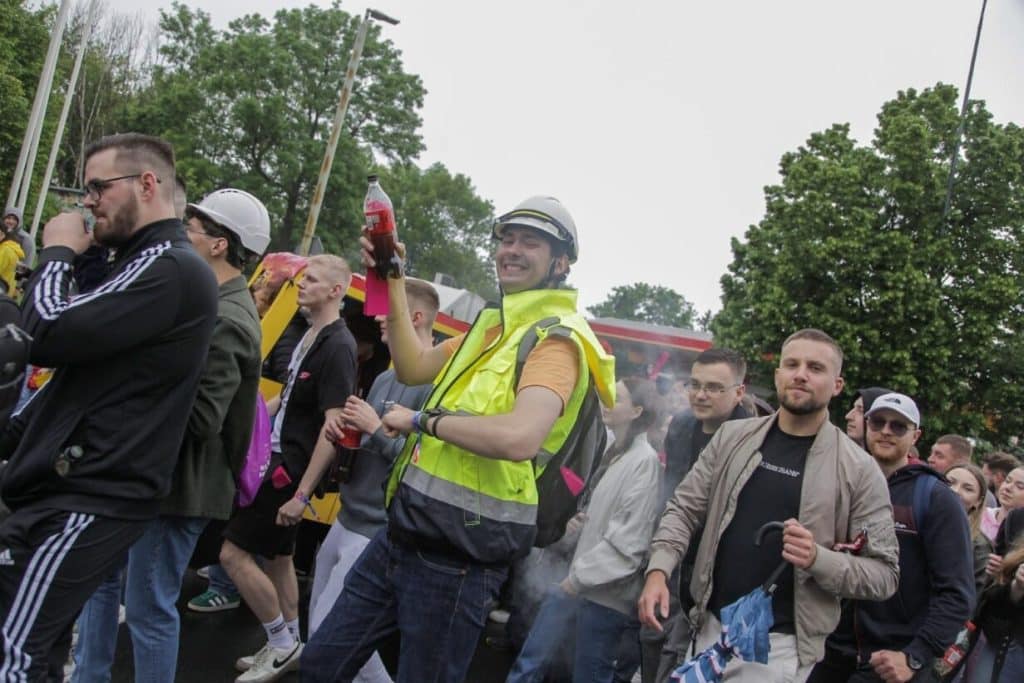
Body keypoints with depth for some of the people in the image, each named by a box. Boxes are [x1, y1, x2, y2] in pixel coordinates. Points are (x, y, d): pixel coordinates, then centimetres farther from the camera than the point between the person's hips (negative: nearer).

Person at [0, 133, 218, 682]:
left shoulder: (171, 269, -13)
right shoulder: (144, 265, 22)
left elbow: (48, 336, -21)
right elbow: (75, 368, 25)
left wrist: (56, 254, -3)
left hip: (86, 497, -10)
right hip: (83, 485, 10)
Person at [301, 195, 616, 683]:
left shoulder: (557, 338, -15)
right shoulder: (493, 324, 15)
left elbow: (520, 438, -31)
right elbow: (413, 368, 19)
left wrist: (422, 420, -17)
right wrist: (392, 282, 10)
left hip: (456, 560, -9)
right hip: (401, 534, 9)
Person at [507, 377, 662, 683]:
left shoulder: (645, 460, -13)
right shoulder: (616, 453, 15)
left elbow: (629, 538, -18)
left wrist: (581, 576, -15)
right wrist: (584, 516, 4)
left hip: (604, 590, -8)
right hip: (578, 579, 8)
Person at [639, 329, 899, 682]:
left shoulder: (858, 470, -6)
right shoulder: (731, 437, 2)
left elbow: (883, 574, -6)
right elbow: (683, 508, 5)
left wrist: (818, 559, -23)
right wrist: (659, 570, -10)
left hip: (781, 644, -3)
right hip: (710, 627, 3)